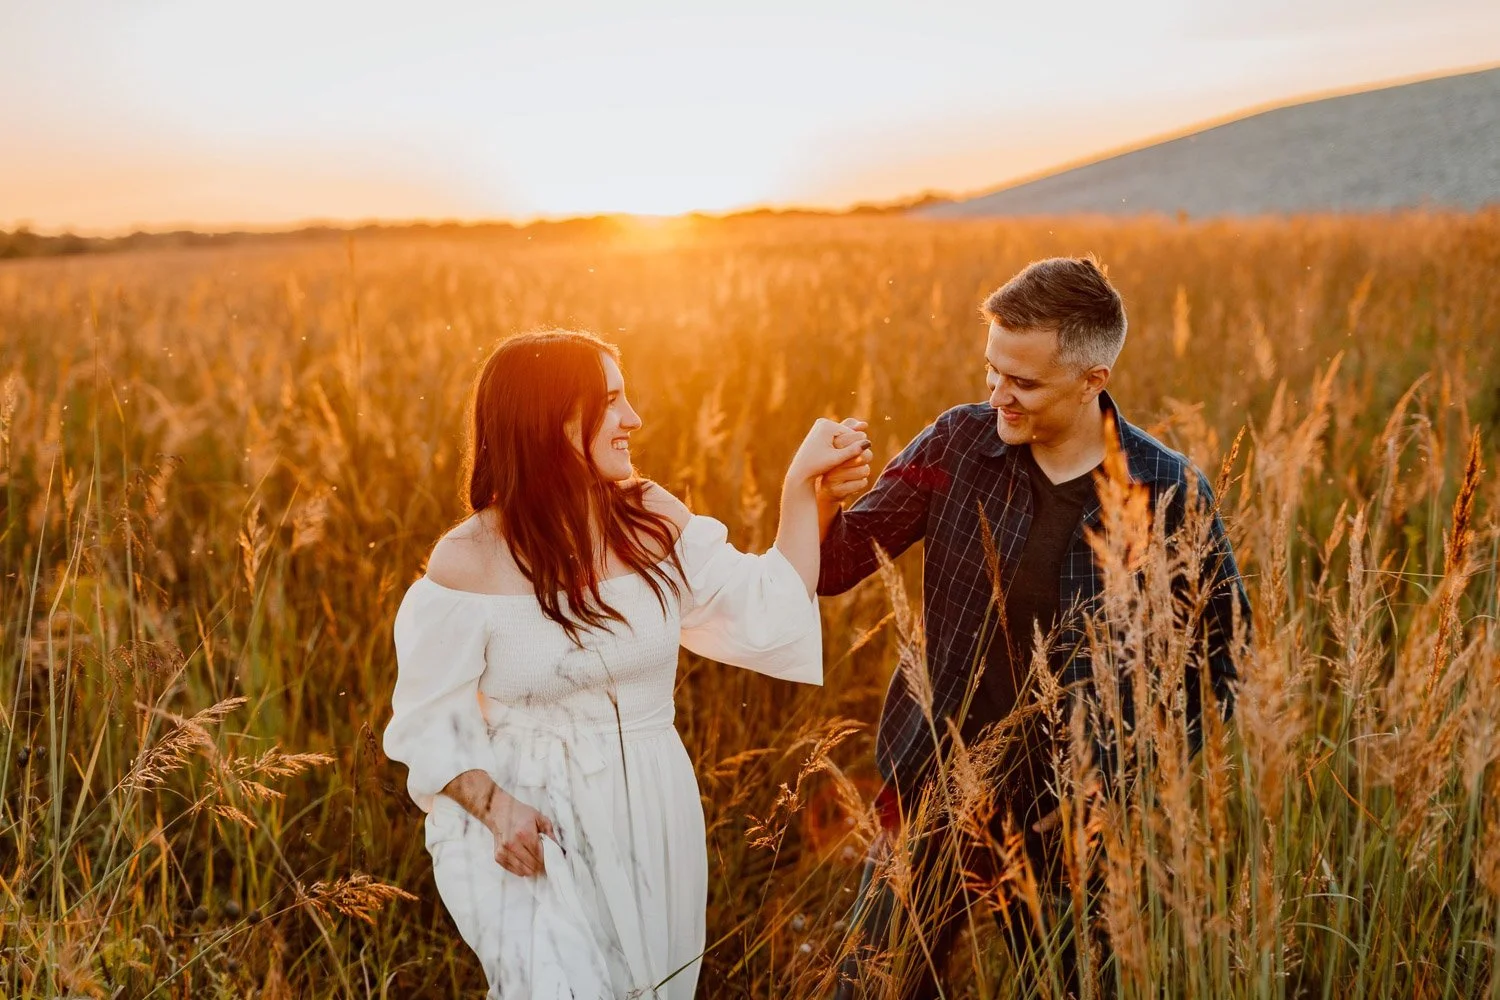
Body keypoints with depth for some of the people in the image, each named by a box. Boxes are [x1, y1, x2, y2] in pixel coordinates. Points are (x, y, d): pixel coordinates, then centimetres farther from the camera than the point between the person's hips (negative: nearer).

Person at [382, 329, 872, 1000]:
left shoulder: (654, 521, -2)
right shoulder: (469, 561, -12)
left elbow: (770, 612, 0)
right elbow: (431, 721, -7)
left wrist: (801, 482, -5)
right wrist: (494, 805, -23)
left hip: (655, 824, 4)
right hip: (537, 831, -4)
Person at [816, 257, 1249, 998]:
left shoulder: (1169, 492, -12)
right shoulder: (958, 444, -8)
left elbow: (1222, 651, -1)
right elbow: (837, 568, -7)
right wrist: (821, 499, -28)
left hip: (1066, 817, -1)